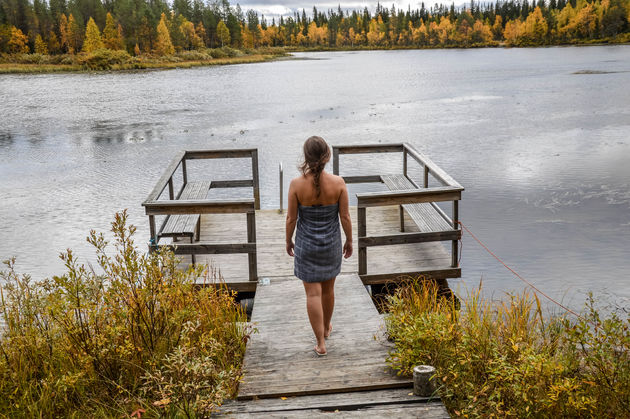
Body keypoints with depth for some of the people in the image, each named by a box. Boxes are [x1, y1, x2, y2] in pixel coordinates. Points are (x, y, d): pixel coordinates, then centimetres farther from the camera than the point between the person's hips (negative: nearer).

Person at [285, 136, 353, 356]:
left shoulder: (296, 184, -18)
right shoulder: (338, 183, -16)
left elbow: (291, 218, -9)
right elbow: (345, 217, -9)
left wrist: (288, 241, 7)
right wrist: (349, 240, 7)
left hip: (306, 244, -2)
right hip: (331, 243, 2)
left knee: (313, 293, 7)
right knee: (328, 288, 22)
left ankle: (321, 343, 11)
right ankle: (326, 328, 43)